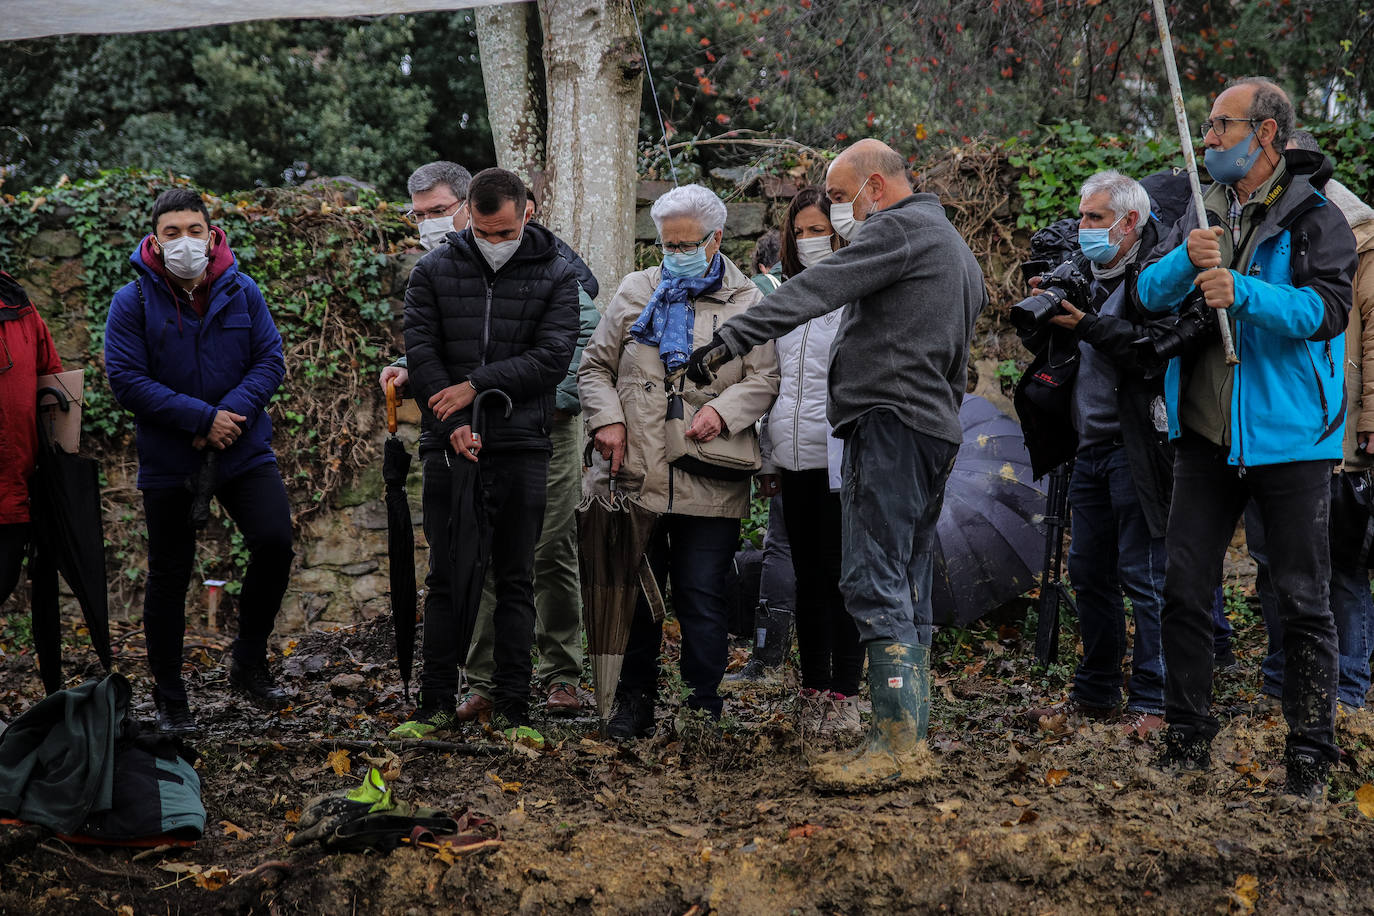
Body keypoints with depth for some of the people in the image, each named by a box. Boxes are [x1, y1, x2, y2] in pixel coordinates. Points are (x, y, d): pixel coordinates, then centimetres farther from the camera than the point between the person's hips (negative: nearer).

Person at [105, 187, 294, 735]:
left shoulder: (241, 291, 1)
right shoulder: (133, 301, -7)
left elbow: (270, 360, -1)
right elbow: (126, 380, -14)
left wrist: (235, 412, -19)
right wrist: (202, 418, -20)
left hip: (244, 450, 2)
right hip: (168, 461, -1)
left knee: (274, 542, -15)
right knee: (169, 576, 7)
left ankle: (249, 664, 6)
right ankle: (169, 699, 20)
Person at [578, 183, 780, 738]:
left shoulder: (747, 302, 7)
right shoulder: (635, 292, 12)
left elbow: (765, 379, 2)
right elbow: (596, 365, 15)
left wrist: (724, 410, -16)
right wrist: (606, 420, -2)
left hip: (709, 483, -2)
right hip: (636, 474, 2)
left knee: (702, 598, 0)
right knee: (635, 593, 8)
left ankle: (703, 703, 12)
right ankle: (635, 700, 20)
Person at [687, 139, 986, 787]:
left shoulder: (898, 230, -6)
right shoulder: (954, 247, 26)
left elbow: (815, 290, -17)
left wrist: (730, 339, -20)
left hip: (890, 423, -10)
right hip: (936, 426, 10)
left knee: (874, 582, -13)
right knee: (909, 589, 10)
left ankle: (894, 745, -17)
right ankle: (912, 739, 12)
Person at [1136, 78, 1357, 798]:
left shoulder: (1315, 218, -5)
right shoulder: (1202, 212, 12)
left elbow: (1327, 310, -16)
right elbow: (1149, 292, 5)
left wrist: (1244, 292, -28)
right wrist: (1186, 260, -16)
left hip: (1287, 436, -5)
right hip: (1205, 436, 5)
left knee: (1302, 599, 1)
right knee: (1184, 589, 6)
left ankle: (1309, 752, 9)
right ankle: (1188, 739, 17)